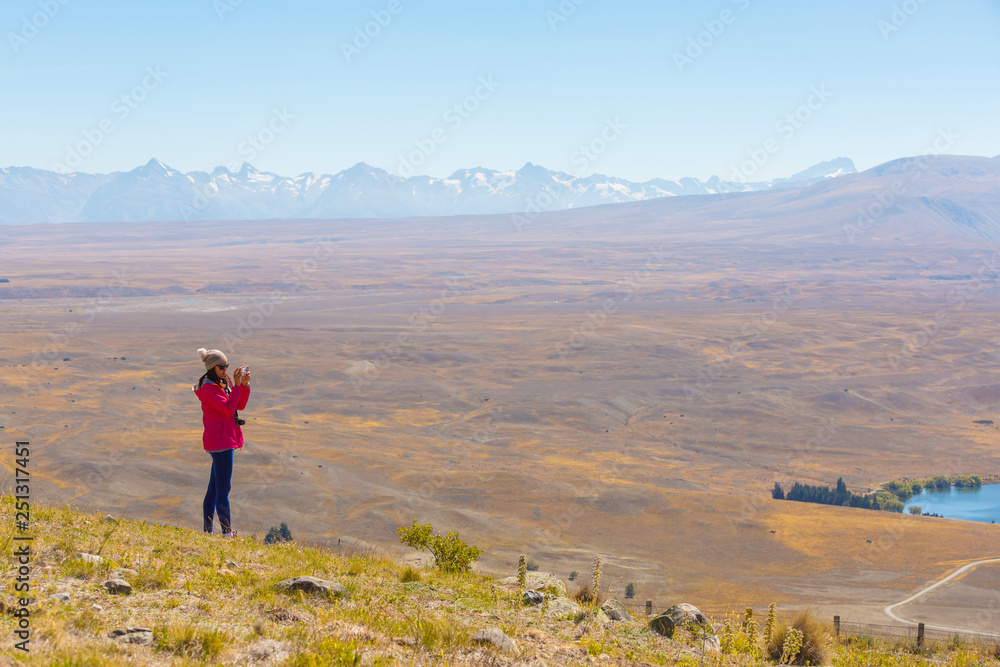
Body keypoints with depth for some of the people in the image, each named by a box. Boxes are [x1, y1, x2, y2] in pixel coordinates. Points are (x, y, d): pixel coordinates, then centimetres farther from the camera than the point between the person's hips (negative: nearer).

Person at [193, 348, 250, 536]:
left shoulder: (221, 385, 14)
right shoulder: (208, 389, -14)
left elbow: (240, 405, 11)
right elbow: (229, 409, -21)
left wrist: (244, 385, -3)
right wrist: (236, 385, -18)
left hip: (225, 440, 10)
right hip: (220, 441, -10)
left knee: (215, 486, 14)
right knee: (223, 487, -7)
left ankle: (207, 529, 20)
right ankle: (227, 531, -4)